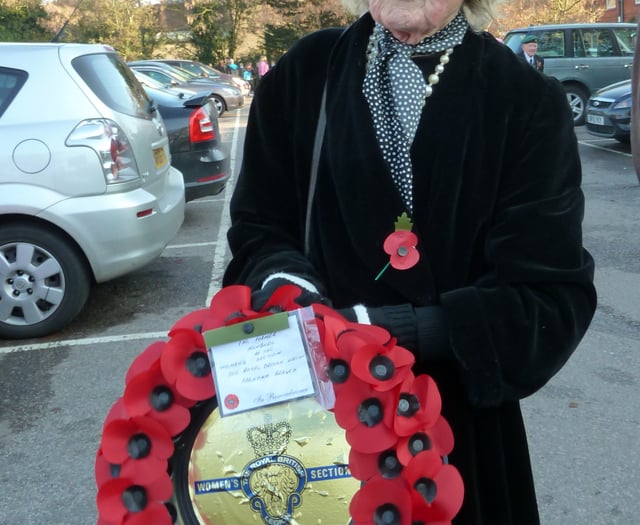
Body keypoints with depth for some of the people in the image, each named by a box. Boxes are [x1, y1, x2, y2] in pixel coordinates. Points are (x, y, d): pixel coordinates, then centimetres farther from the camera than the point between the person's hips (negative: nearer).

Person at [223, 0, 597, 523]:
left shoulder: (526, 103, -10)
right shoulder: (303, 76, -2)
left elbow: (551, 297, -15)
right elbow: (256, 227, 4)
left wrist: (386, 325, -27)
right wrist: (283, 277, -20)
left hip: (455, 422, -1)